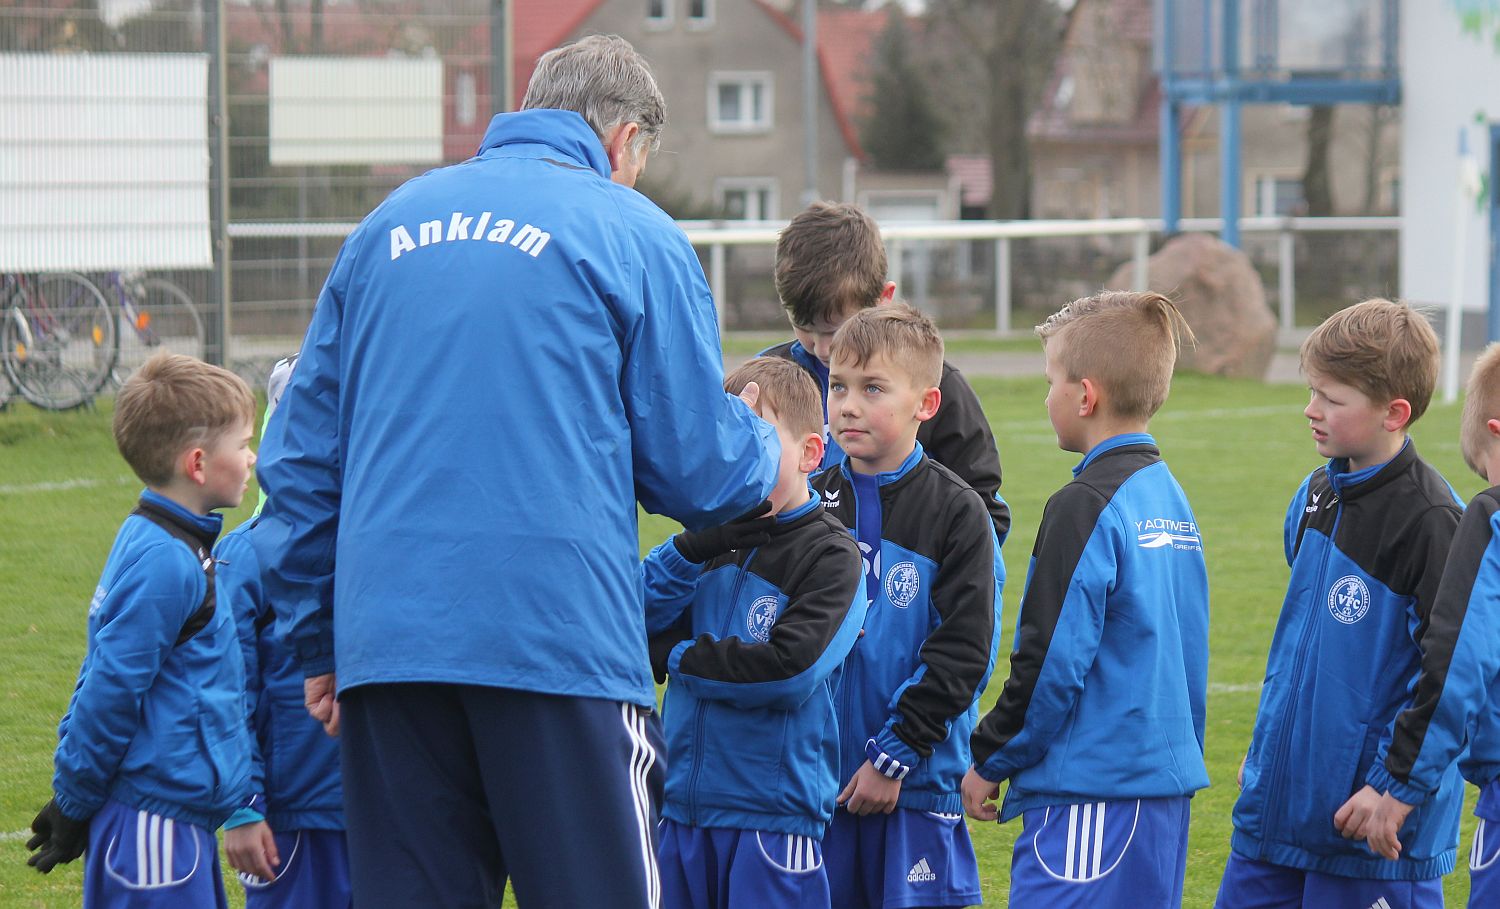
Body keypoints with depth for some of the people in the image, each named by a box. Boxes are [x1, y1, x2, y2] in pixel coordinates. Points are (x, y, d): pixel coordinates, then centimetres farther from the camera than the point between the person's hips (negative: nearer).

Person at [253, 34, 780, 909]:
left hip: (386, 640, 4)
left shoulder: (390, 223, 16)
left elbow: (301, 454, 17)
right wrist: (766, 450, 26)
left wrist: (320, 641, 22)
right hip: (562, 634, -4)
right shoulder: (633, 235, 2)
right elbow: (702, 471, 4)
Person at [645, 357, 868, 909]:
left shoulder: (829, 555, -7)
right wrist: (692, 547, -16)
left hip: (775, 815, -6)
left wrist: (684, 660, -8)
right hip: (687, 804, 6)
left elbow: (790, 668, -19)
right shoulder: (717, 541, 12)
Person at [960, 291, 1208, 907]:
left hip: (1092, 794, -9)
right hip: (1167, 780, 9)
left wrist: (989, 761, -3)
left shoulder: (1085, 508, -13)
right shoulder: (1172, 497, 14)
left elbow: (1051, 663, -15)